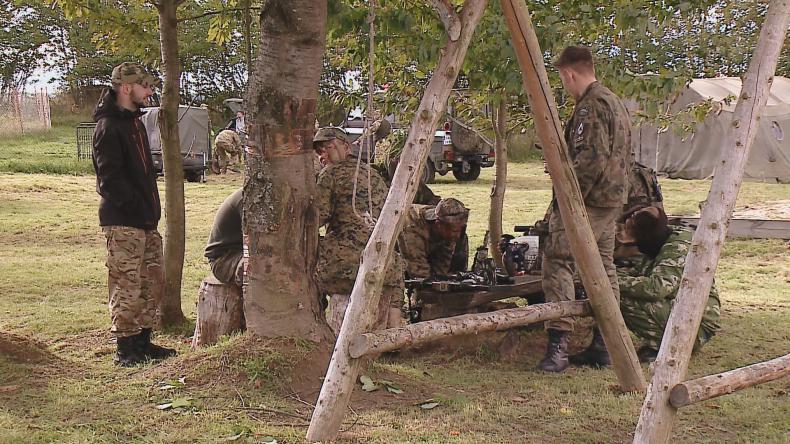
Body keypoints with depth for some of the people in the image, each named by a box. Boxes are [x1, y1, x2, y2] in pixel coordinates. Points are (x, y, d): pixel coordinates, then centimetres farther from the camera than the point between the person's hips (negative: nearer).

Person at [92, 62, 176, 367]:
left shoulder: (135, 122, 18)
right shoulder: (109, 126, -12)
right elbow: (110, 177, -19)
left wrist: (152, 209, 14)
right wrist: (137, 207, -19)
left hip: (146, 221, 10)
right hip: (122, 222, -10)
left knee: (153, 282, 13)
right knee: (127, 286, -5)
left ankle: (143, 342, 24)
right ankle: (125, 349, 4)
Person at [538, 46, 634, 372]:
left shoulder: (591, 106, -13)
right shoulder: (616, 103, 19)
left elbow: (590, 158, -23)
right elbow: (626, 157, 23)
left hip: (589, 202, -10)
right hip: (614, 199, 11)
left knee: (558, 262, -13)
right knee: (603, 268, 13)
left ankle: (558, 343, -19)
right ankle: (605, 343, 18)